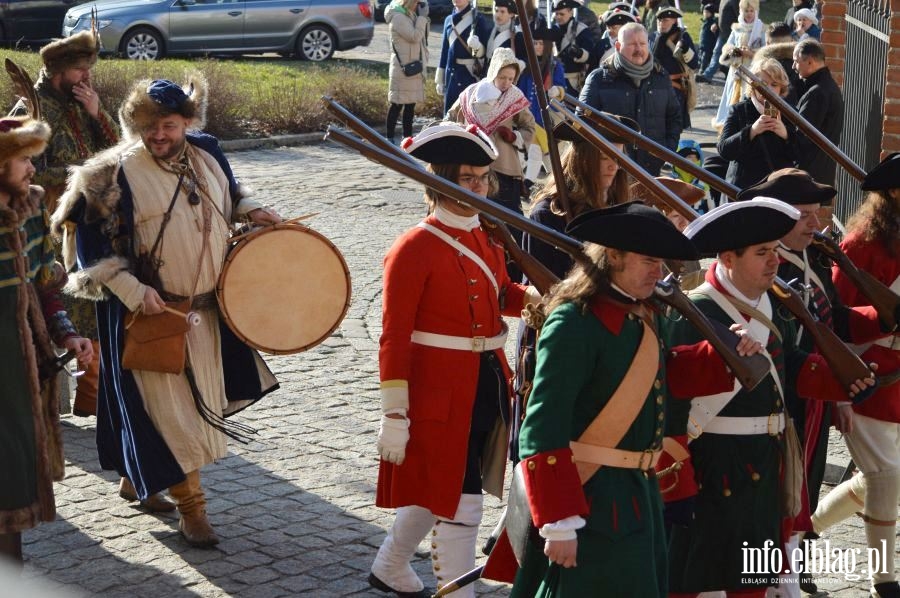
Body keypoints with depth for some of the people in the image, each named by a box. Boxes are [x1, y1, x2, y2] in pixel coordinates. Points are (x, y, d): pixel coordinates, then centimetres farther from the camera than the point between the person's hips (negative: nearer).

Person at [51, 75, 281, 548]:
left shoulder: (207, 154, 2)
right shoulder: (115, 175, -15)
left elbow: (228, 196, 22)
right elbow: (92, 242, -13)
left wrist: (251, 211, 2)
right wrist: (132, 290, -20)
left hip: (207, 309, 7)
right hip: (149, 315, -6)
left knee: (200, 400, 17)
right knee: (168, 407, -5)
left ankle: (139, 478, 37)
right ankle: (191, 508, 6)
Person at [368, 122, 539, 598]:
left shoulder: (487, 238, 8)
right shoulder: (414, 248, -14)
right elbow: (394, 339, -15)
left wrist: (532, 297, -4)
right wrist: (394, 418, -17)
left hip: (488, 386, 8)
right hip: (440, 393, -8)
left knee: (433, 489, 21)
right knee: (460, 501, -4)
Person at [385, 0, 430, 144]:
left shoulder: (411, 15, 15)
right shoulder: (398, 17, -14)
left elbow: (421, 36, 18)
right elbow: (415, 36, -19)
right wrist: (422, 17, -13)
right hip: (403, 68, -9)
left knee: (411, 104, 12)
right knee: (397, 104, -5)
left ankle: (407, 136, 19)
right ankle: (389, 137, -1)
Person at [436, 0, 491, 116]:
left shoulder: (479, 19, -5)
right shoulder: (449, 20, 13)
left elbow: (487, 50, -5)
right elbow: (444, 49, 16)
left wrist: (477, 46, -29)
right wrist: (440, 79, 14)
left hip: (470, 73, -6)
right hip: (451, 73, 6)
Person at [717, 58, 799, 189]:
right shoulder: (739, 110, 4)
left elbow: (800, 155, 2)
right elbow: (723, 150, -8)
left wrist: (786, 134, -16)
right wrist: (752, 131, -20)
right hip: (743, 187, -1)